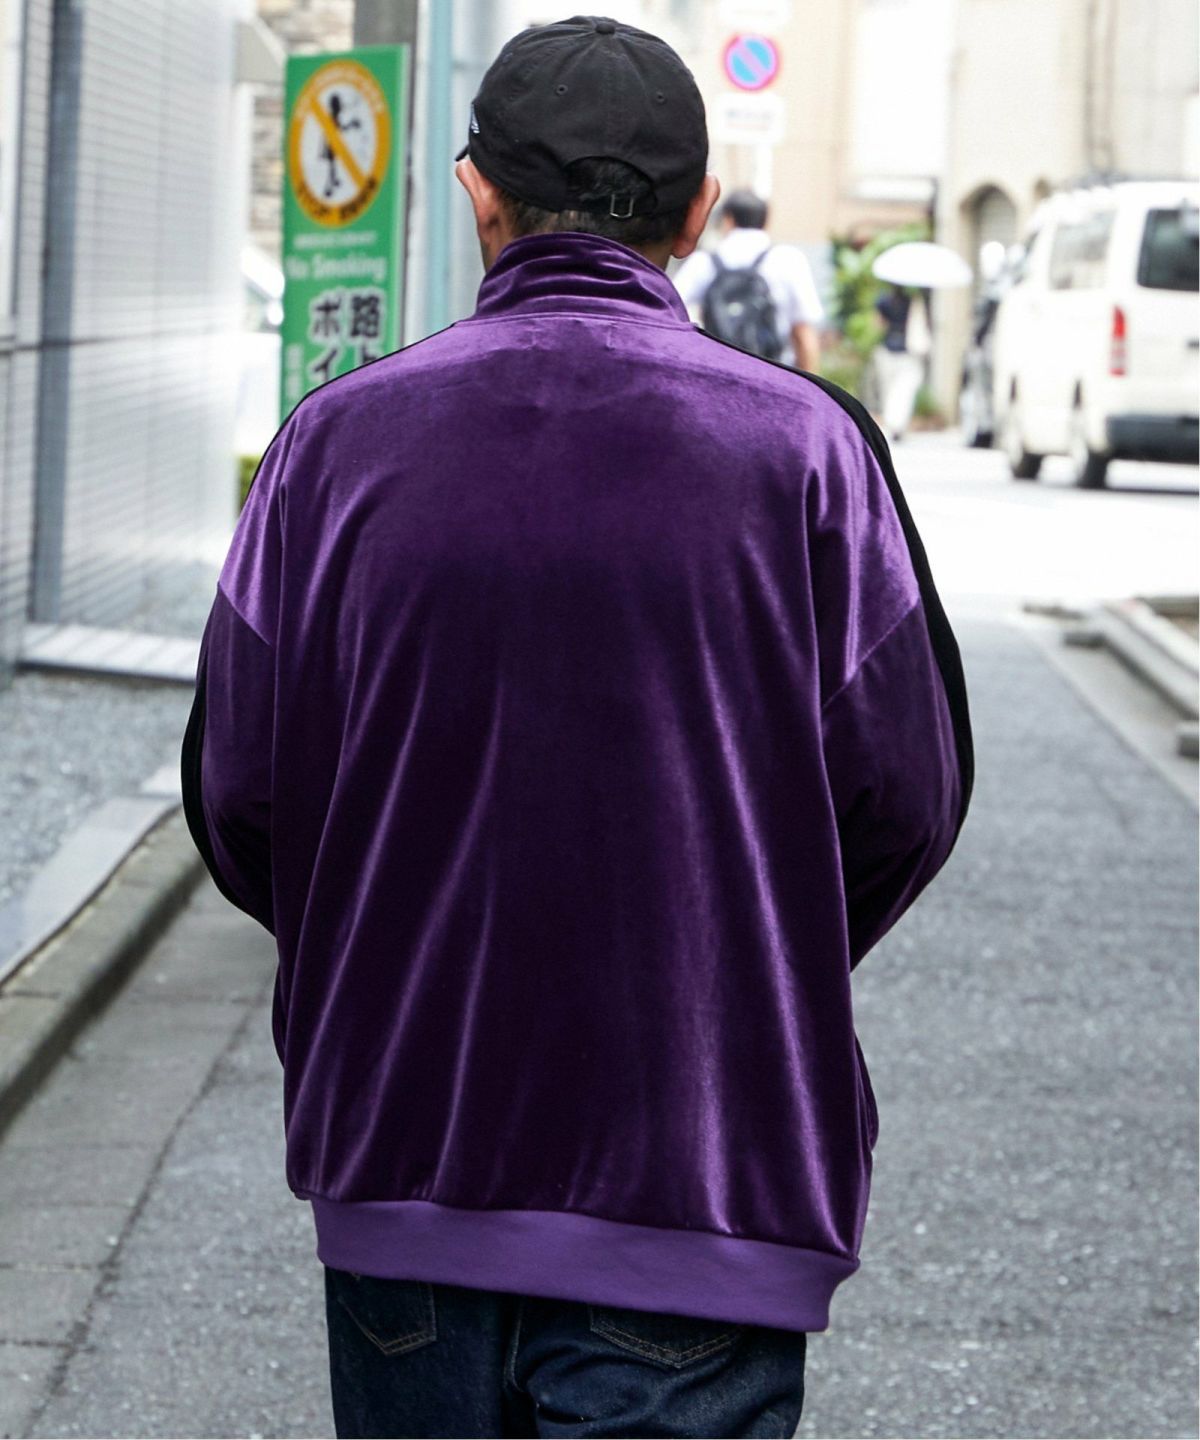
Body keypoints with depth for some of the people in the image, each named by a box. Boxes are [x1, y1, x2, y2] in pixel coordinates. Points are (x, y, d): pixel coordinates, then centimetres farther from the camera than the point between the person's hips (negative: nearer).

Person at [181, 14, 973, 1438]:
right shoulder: (803, 445, -6)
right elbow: (905, 797, -4)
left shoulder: (341, 438, -3)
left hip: (395, 1167, 2)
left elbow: (240, 793, -1)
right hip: (701, 1184, -2)